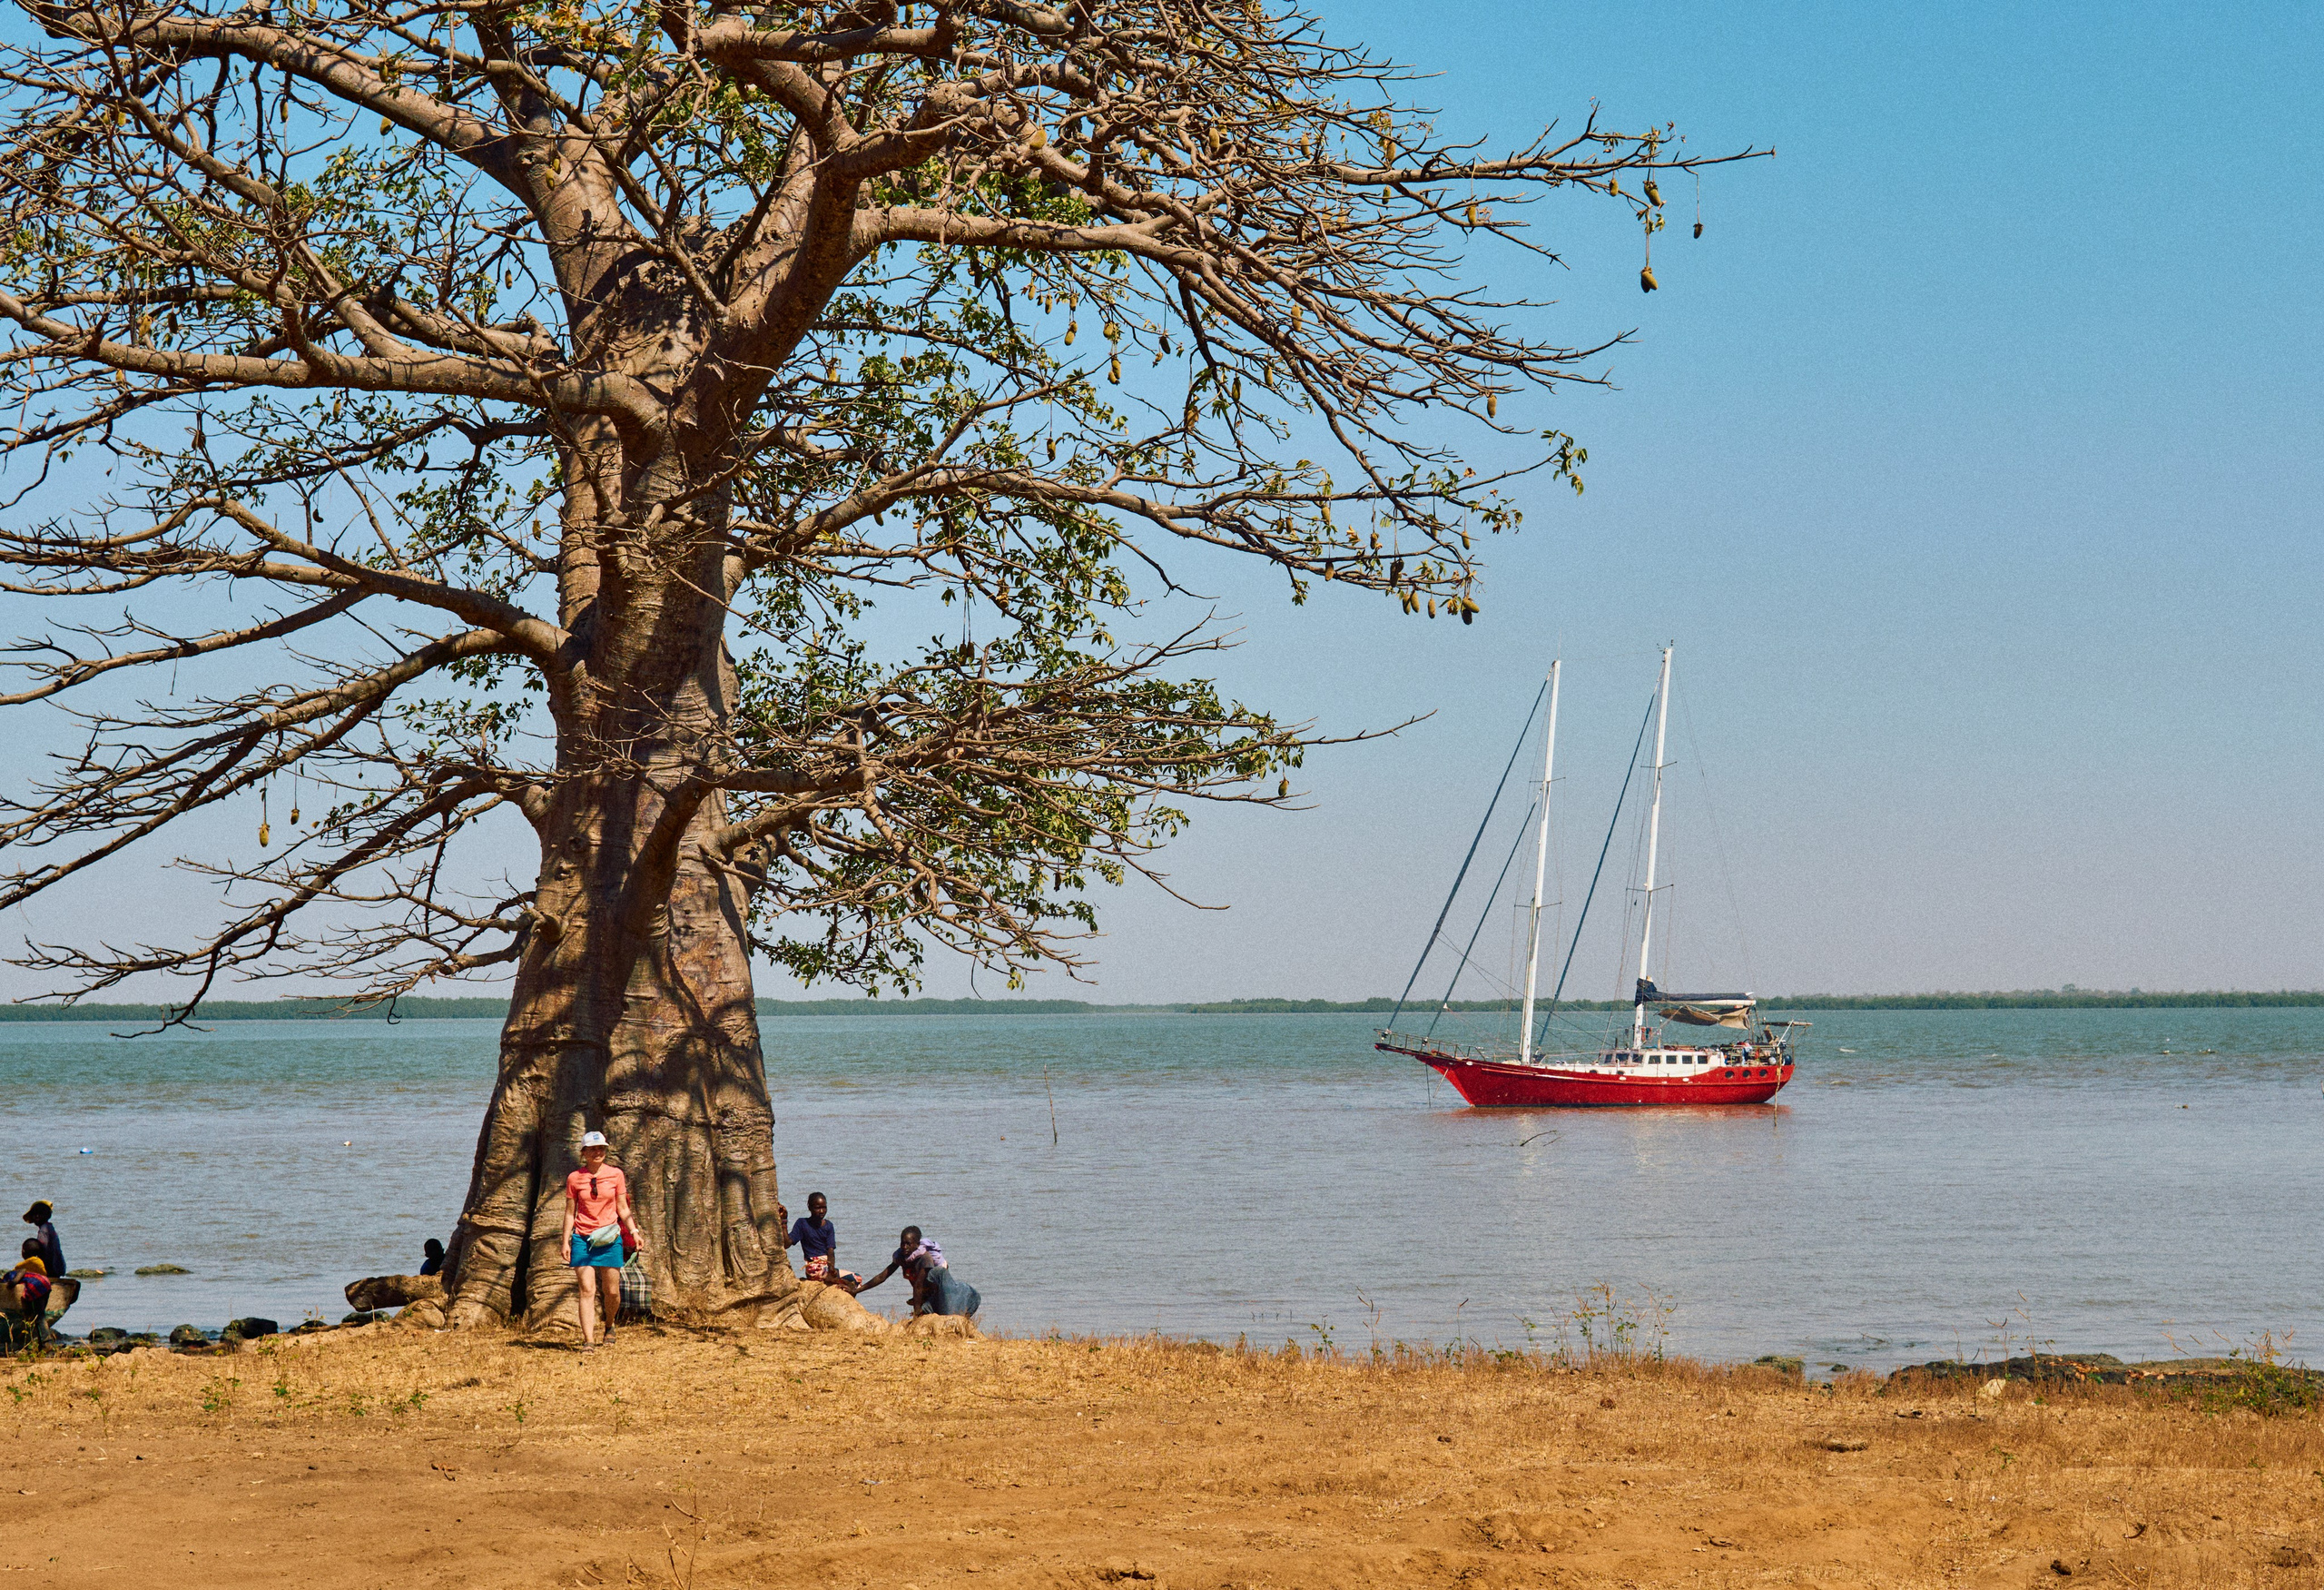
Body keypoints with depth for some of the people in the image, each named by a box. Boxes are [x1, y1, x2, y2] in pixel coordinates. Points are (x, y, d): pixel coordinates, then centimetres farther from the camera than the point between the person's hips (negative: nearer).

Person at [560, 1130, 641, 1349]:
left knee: (611, 1291, 4)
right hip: (582, 1238, -1)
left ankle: (609, 1326, 33)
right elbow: (570, 1212, 8)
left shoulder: (615, 1174, 4)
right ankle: (588, 1341, -13)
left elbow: (623, 1208, 10)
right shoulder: (574, 1178, 4)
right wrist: (566, 1241, 2)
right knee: (587, 1290, -10)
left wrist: (634, 1232, 0)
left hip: (609, 1238, 1)